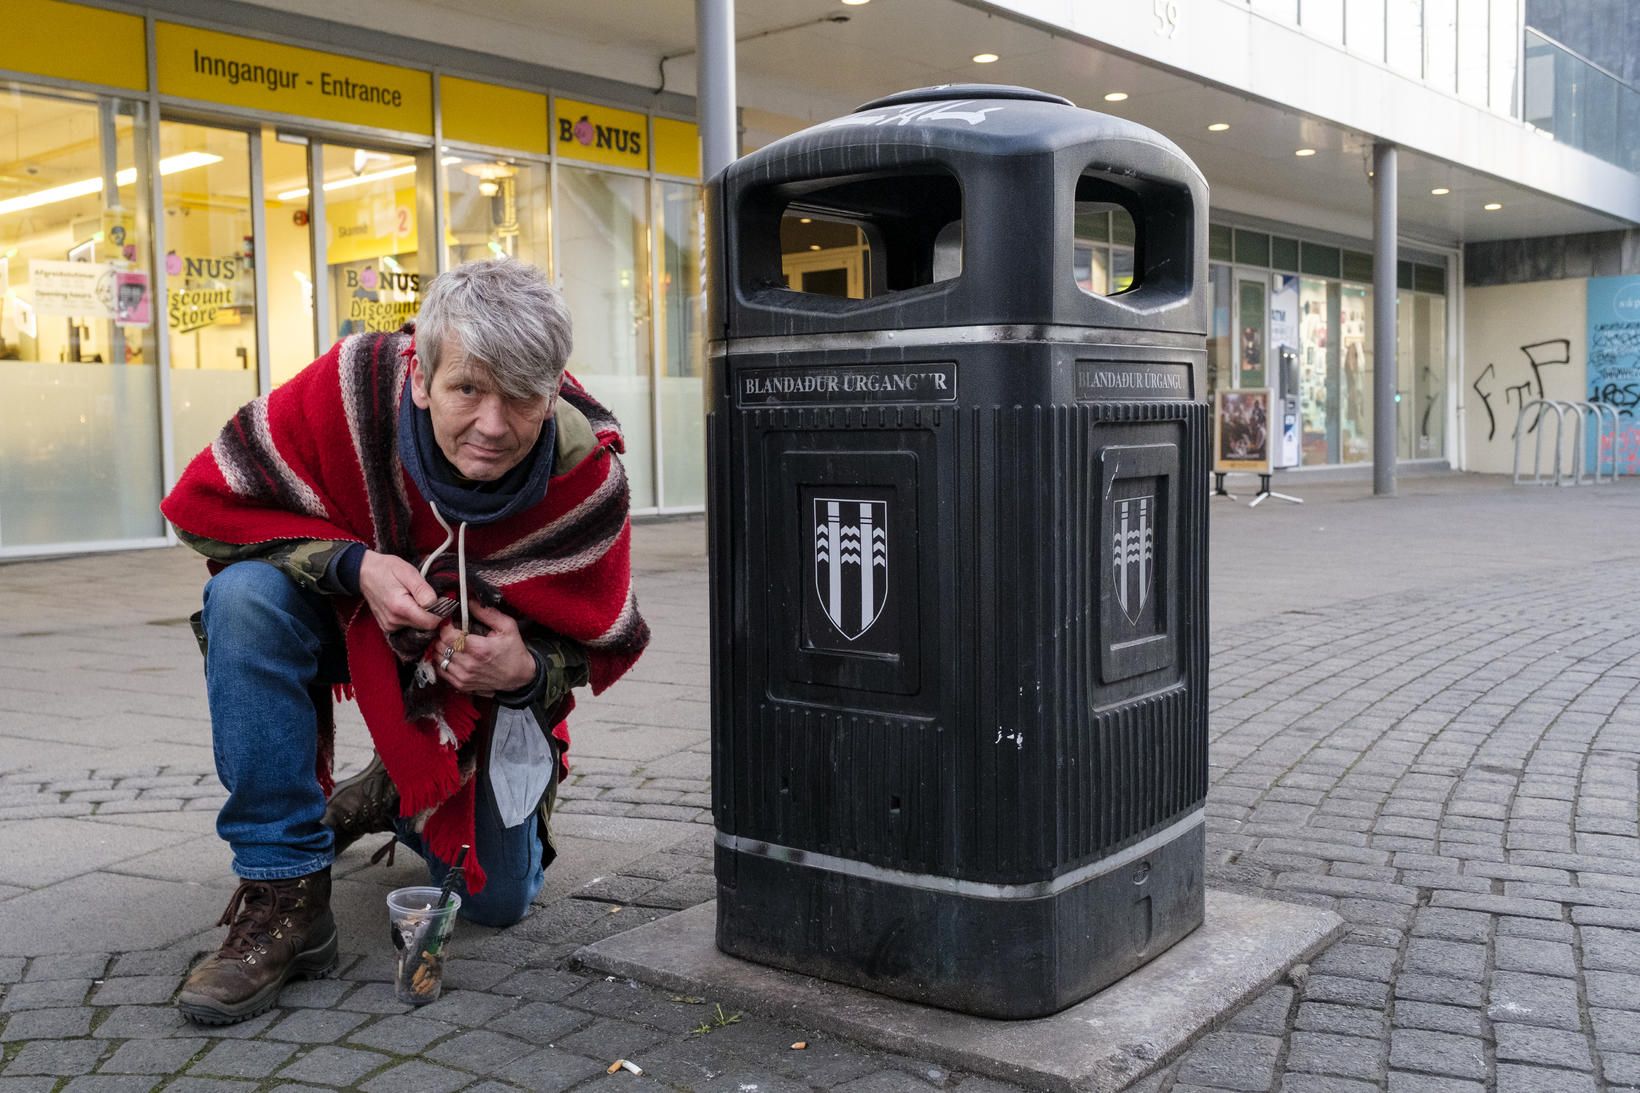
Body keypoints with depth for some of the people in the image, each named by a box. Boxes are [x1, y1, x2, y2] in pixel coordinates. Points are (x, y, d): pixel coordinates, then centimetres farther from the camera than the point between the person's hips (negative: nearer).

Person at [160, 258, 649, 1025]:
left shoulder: (586, 478, -28)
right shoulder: (355, 387, -33)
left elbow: (596, 645, -13)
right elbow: (205, 501, -24)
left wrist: (527, 671, -36)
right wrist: (353, 564, -36)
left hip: (478, 676, 1)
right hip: (347, 615, 0)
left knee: (498, 900, 2)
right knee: (246, 596, -36)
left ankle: (396, 798, 38)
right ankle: (283, 892, -25)